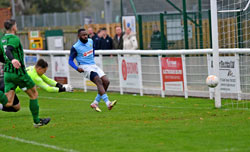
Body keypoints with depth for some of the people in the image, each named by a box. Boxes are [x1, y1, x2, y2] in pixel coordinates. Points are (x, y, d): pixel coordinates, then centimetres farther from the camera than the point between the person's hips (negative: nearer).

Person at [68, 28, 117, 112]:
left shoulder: (90, 41, 8)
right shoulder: (75, 47, -9)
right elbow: (70, 60, -5)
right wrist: (77, 68, -19)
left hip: (93, 65, 7)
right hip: (85, 67, -7)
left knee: (106, 81, -10)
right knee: (99, 81, -27)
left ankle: (95, 103, 1)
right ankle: (108, 103, -37)